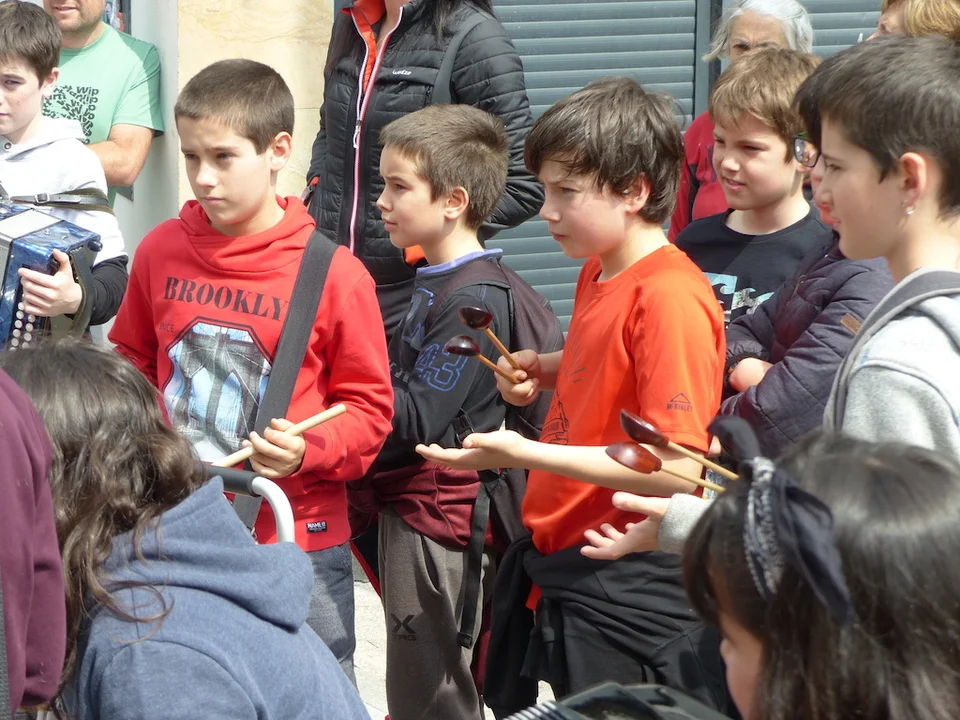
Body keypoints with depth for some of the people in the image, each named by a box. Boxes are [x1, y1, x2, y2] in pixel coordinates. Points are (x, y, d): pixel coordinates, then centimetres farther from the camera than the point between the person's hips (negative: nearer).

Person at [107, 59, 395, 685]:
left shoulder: (335, 274, -10)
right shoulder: (161, 250, 1)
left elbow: (368, 407, -3)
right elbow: (132, 363, 18)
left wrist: (308, 449, -20)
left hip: (297, 541, -3)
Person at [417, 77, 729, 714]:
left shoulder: (670, 296, -19)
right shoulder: (598, 274, 9)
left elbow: (677, 468, -24)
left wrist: (527, 454, -27)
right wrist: (545, 370, 7)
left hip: (626, 588, -9)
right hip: (560, 566, 9)